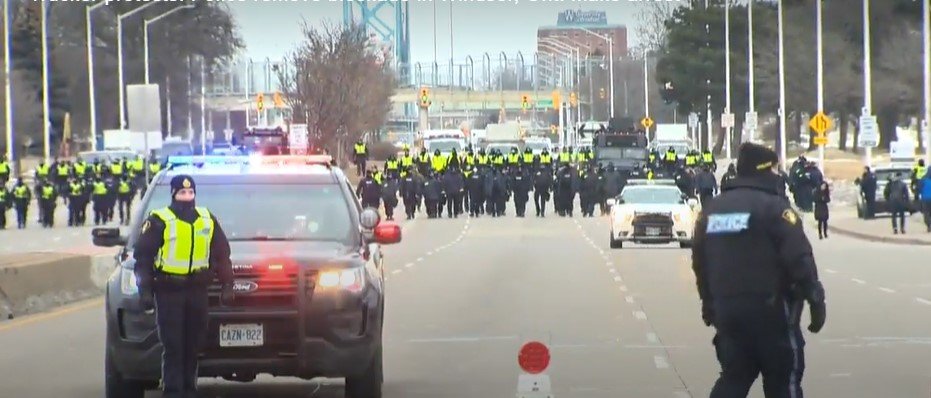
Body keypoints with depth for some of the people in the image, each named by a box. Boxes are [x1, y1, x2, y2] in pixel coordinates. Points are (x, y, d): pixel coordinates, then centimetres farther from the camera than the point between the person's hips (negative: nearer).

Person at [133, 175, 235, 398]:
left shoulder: (208, 220, 12)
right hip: (169, 291, -4)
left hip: (197, 290, 4)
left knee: (194, 344, 7)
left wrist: (227, 285, 11)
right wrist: (145, 290, -8)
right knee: (172, 345, -7)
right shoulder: (159, 221, -3)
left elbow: (221, 254, 17)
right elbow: (143, 257, -2)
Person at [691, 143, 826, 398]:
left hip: (727, 308, 6)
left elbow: (700, 261, 18)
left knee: (734, 377, 12)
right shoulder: (773, 207, -10)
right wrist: (815, 299, -10)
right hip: (769, 308, -6)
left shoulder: (712, 209, 11)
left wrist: (709, 301, 29)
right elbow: (799, 259, -16)